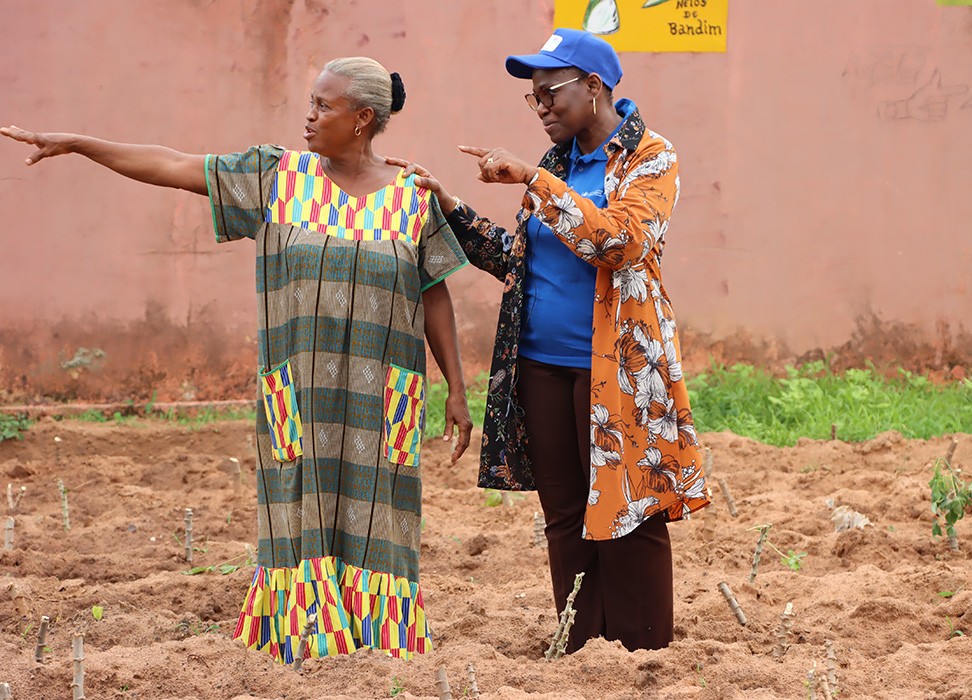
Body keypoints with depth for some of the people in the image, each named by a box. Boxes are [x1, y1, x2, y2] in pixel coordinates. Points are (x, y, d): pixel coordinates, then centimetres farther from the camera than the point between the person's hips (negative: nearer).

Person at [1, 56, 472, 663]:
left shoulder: (412, 199, 2)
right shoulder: (279, 177, 4)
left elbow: (435, 298, 6)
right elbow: (174, 167, 4)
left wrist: (458, 390, 2)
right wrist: (74, 143, 0)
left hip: (380, 398, -1)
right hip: (301, 398, 1)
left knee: (371, 523, -1)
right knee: (306, 523, 1)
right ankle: (308, 641, 8)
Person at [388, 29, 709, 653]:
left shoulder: (650, 158, -5)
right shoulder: (558, 163, 14)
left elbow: (617, 240, -23)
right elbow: (516, 260, 15)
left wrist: (533, 178, -20)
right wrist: (449, 207, 5)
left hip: (616, 370, -6)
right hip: (541, 366, 7)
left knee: (627, 520, -3)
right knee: (566, 518, 9)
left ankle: (645, 662, 4)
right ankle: (581, 656, 15)